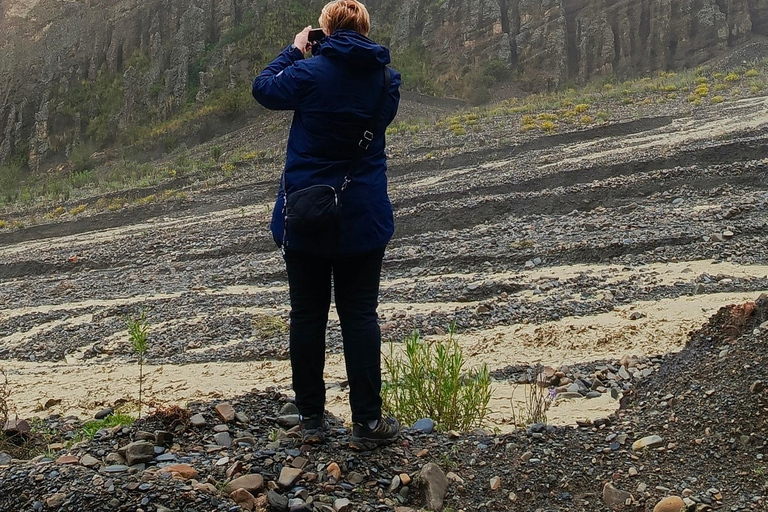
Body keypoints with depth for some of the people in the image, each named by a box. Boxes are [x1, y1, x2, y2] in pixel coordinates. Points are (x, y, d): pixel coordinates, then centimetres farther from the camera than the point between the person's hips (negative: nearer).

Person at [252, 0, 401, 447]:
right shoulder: (386, 78, -1)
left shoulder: (309, 72, -11)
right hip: (364, 218, 2)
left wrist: (294, 51, 14)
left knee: (308, 314, 8)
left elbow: (264, 89, 4)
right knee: (360, 314, 7)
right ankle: (367, 420, 8)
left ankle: (312, 418, 16)